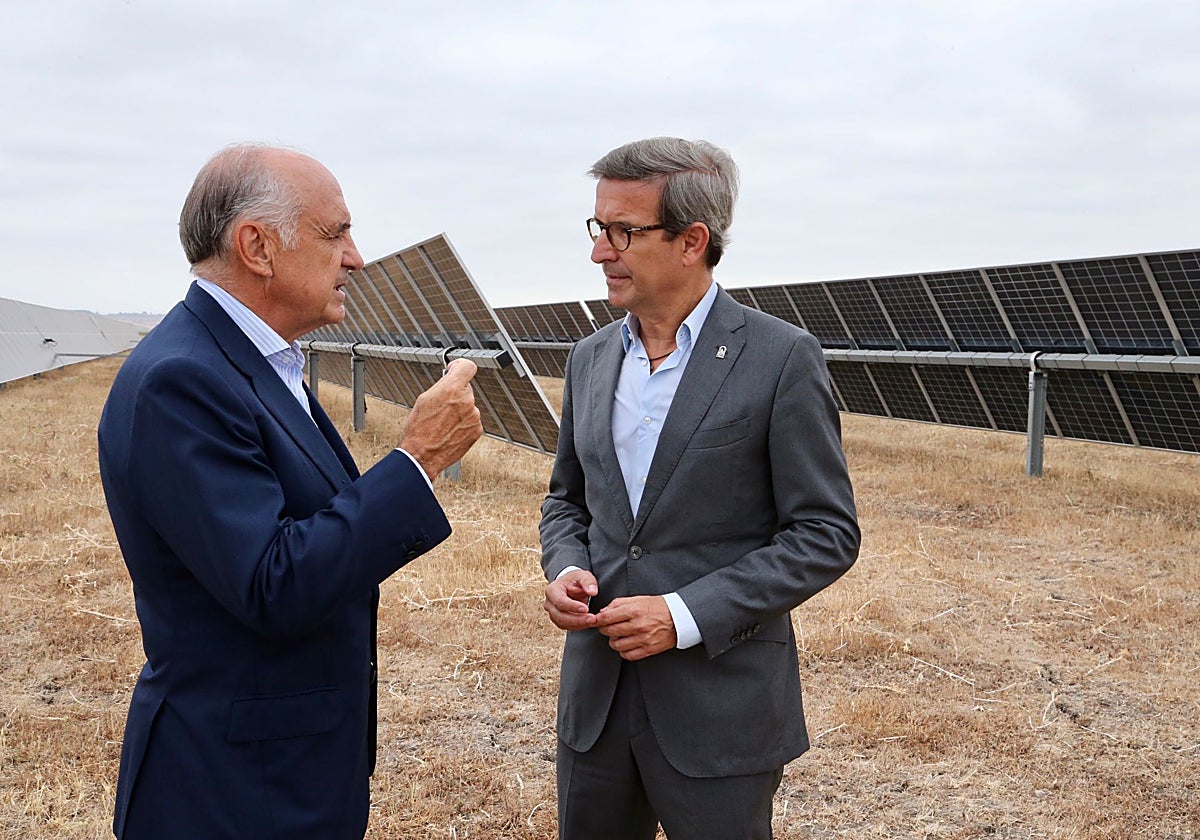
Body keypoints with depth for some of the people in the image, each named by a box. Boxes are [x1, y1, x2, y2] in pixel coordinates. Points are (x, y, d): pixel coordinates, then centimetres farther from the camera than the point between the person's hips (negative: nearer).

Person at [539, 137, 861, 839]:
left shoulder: (782, 359, -10)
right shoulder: (591, 359, 7)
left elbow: (827, 534, -11)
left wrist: (687, 615, -18)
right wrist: (565, 569, -4)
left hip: (721, 704, -5)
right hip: (596, 696, 5)